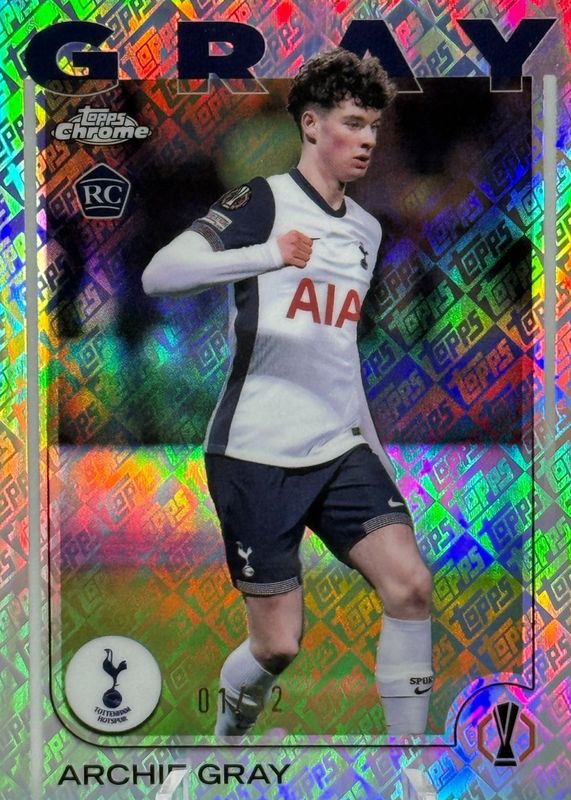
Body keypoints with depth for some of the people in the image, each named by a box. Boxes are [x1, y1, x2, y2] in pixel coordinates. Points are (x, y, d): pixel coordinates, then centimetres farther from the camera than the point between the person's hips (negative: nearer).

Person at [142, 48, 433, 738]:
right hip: (256, 454, -6)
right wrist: (265, 256, -38)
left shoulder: (367, 229, 15)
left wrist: (373, 446, 27)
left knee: (410, 583, -14)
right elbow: (158, 274, -23)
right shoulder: (264, 201, -7)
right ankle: (225, 735, 31)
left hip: (339, 450, 6)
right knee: (279, 644, -2)